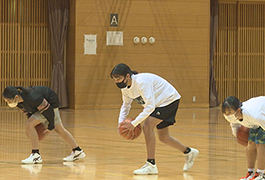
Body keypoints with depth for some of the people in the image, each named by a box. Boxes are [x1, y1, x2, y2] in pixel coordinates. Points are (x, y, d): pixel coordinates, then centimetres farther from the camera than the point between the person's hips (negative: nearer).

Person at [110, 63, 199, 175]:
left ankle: (151, 165, -18)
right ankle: (189, 152, 37)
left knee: (147, 127, -22)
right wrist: (121, 121, -6)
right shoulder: (125, 87, -6)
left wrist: (134, 123, -37)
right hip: (159, 103, 10)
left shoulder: (141, 82, -33)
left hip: (169, 99, -10)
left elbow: (150, 107, -37)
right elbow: (126, 105, 12)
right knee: (163, 137, 15)